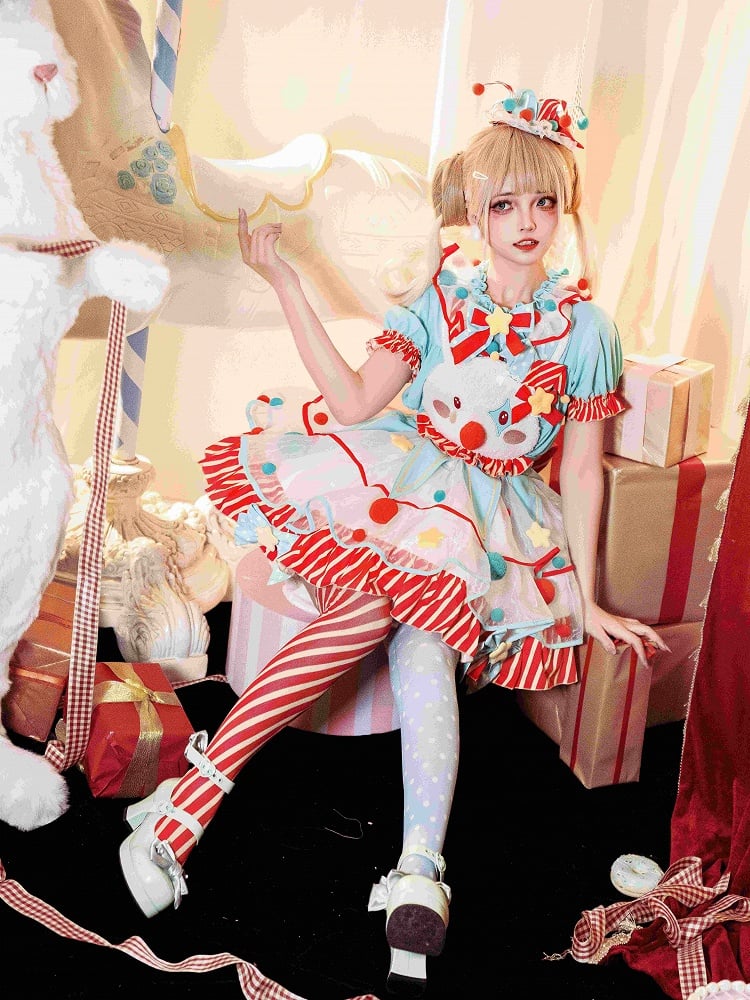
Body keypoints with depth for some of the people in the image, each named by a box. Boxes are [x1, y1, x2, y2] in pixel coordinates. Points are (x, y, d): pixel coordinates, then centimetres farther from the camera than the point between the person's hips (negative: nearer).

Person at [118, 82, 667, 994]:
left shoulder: (583, 326, 5)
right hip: (404, 486, 1)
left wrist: (588, 596, 3)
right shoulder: (439, 296, 7)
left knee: (420, 637, -29)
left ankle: (419, 878, -31)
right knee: (383, 606, -32)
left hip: (494, 519, 0)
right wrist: (284, 283, -8)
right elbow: (355, 403, -4)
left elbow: (581, 467, 6)